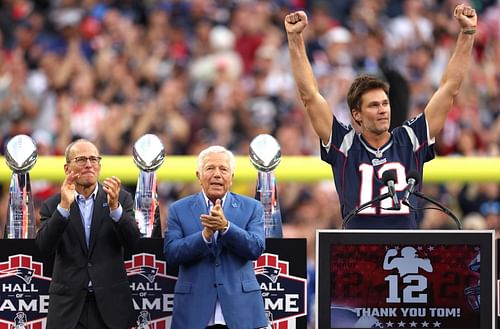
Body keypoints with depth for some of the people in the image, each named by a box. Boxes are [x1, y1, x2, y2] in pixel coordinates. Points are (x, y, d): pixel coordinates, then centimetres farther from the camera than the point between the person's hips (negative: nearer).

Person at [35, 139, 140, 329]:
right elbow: (44, 248, -8)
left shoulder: (121, 198, 5)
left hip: (110, 305, 0)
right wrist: (64, 207, -19)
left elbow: (132, 242, -6)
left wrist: (115, 207, -21)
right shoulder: (53, 205, 5)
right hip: (69, 304, 0)